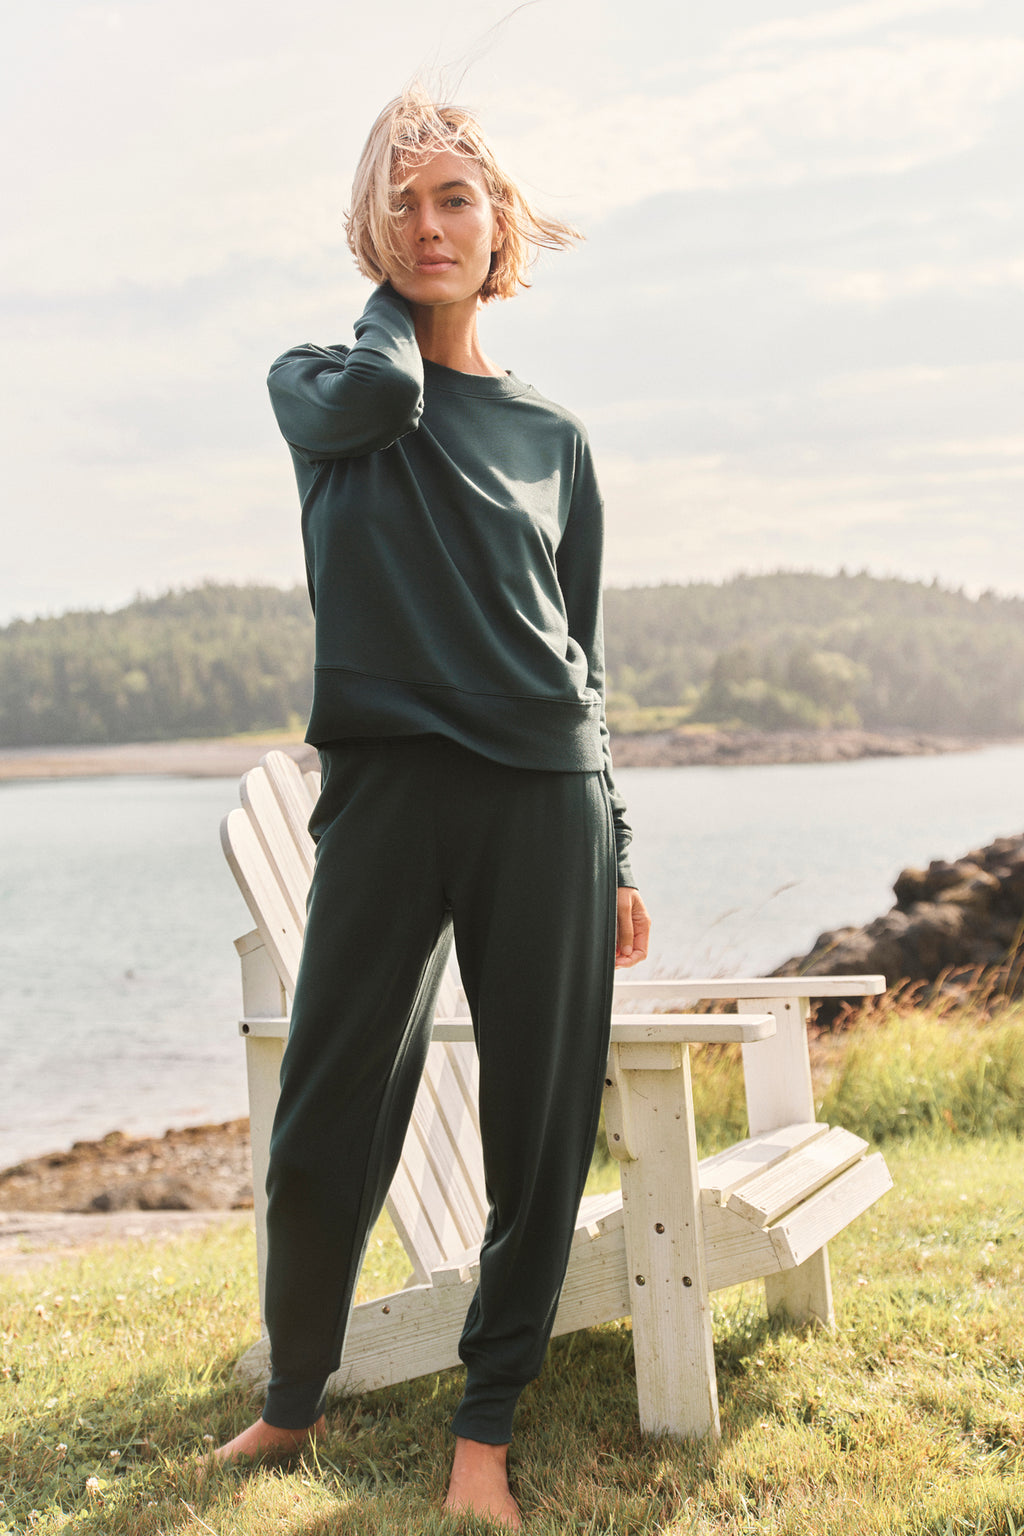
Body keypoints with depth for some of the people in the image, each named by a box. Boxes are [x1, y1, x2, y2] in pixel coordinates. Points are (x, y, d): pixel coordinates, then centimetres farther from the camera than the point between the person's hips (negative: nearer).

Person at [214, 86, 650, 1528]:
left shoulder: (552, 436, 16)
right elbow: (381, 395, -15)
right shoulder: (318, 383, 12)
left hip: (547, 799, 2)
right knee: (327, 1130, -2)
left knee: (541, 1137, 2)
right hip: (387, 782, -2)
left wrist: (615, 851, 12)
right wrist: (397, 299, 6)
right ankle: (293, 1400, 22)